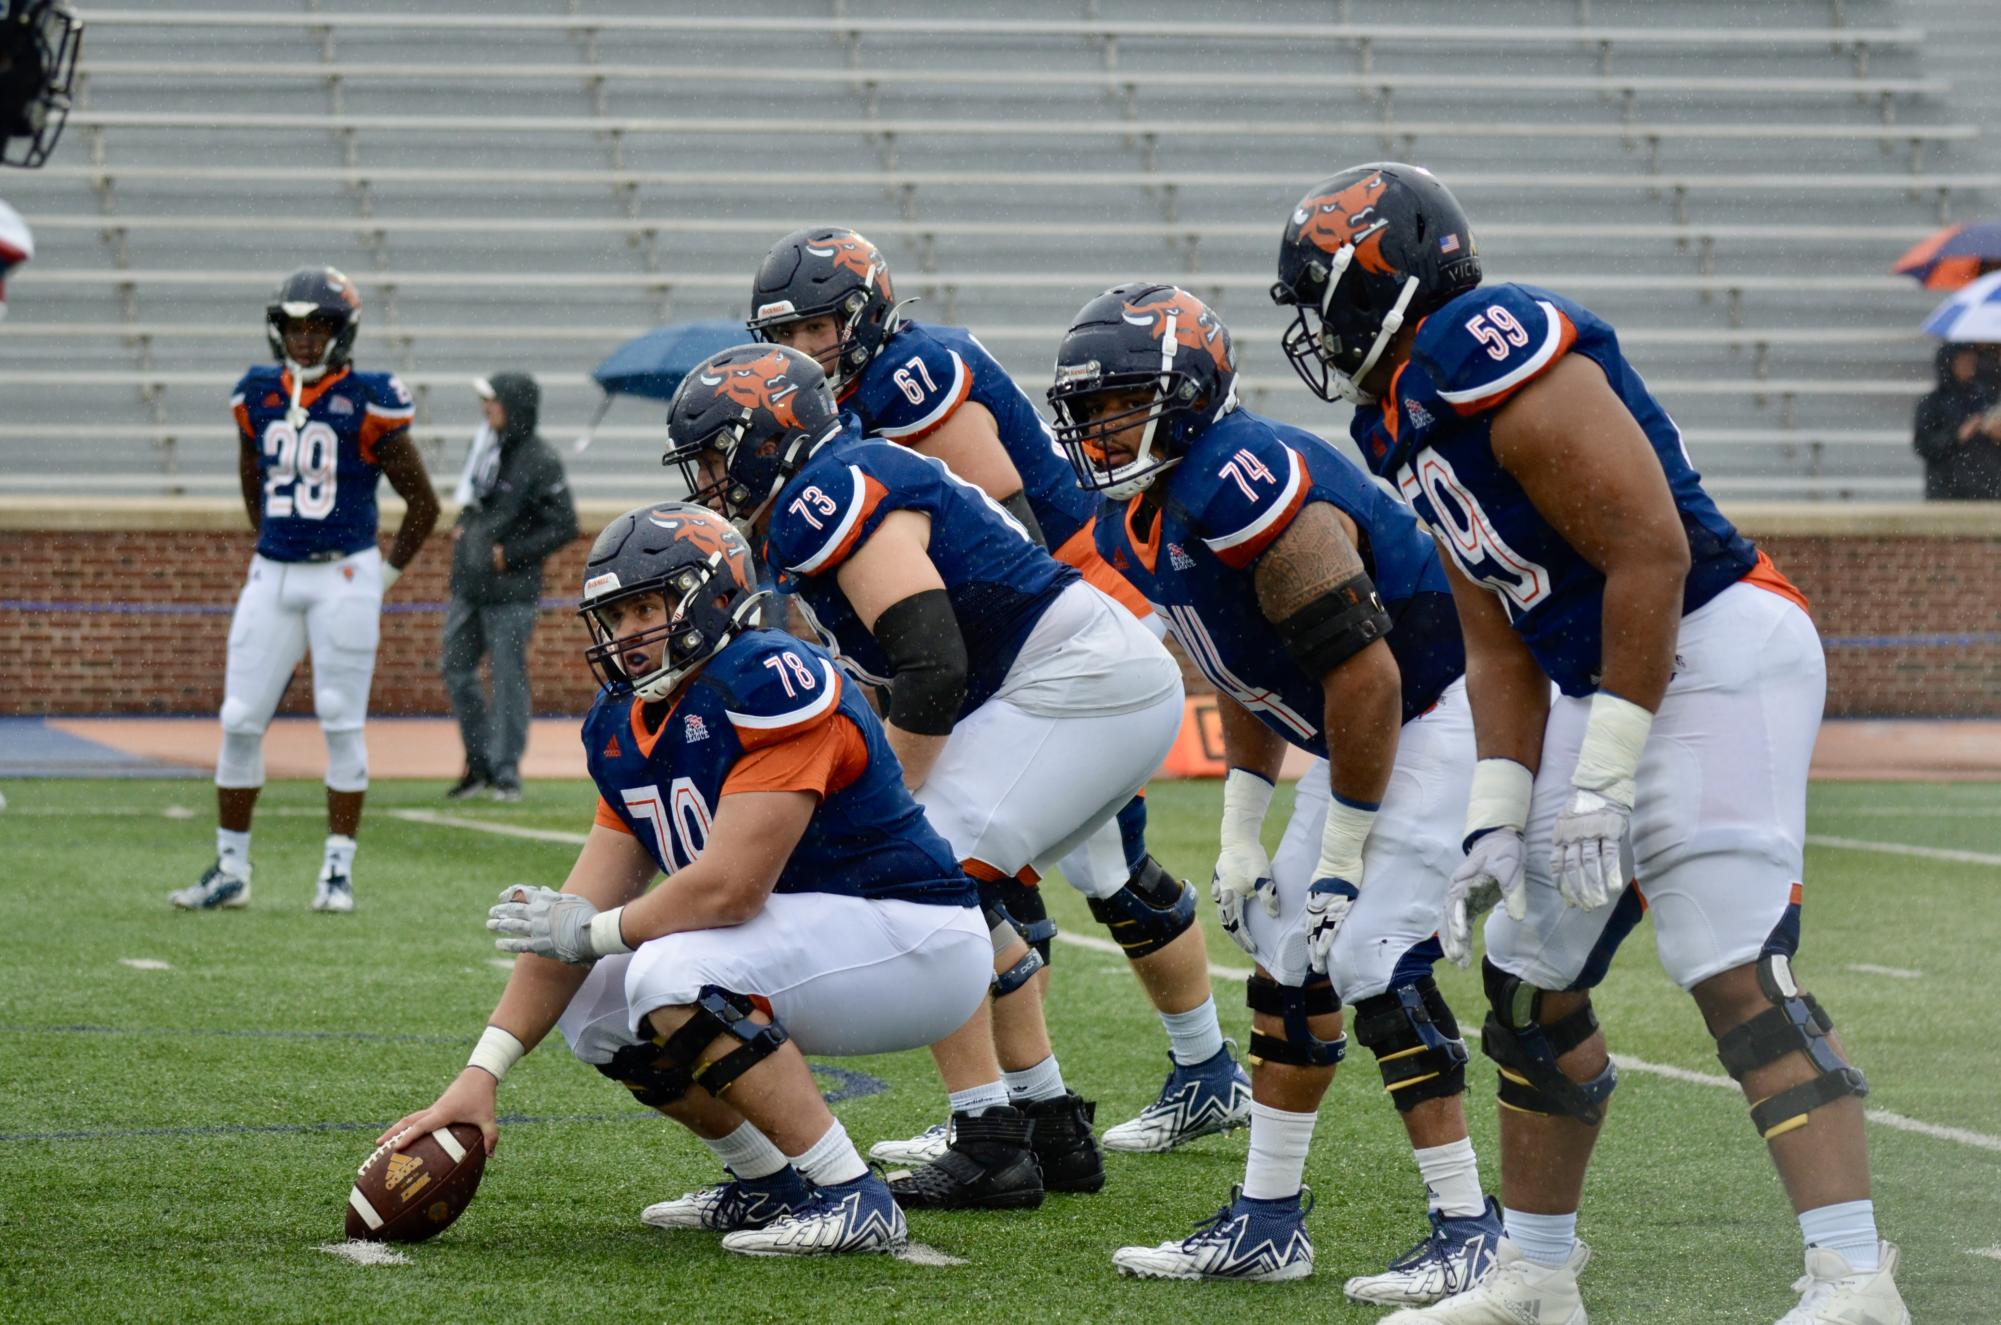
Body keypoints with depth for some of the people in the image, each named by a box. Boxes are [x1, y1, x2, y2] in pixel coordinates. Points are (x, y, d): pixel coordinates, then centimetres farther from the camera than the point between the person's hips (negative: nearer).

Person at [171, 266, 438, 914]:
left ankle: (338, 872, 6)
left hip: (344, 576, -4)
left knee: (342, 723, -1)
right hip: (272, 575, 4)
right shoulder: (258, 396, 5)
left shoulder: (367, 403, -8)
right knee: (240, 720, 2)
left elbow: (423, 502, 0)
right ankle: (230, 869, 12)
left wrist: (386, 574, 2)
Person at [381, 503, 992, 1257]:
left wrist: (592, 932, -10)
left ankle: (852, 1197, -21)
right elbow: (574, 920, 3)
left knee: (676, 976, -29)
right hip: (805, 940, 10)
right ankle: (768, 1185, 17)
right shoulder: (625, 728, 5)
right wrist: (480, 1076, -5)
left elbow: (731, 888, -28)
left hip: (918, 941, -10)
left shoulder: (766, 683, -23)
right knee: (590, 1006, 8)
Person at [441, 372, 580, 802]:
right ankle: (480, 764, 21)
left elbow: (564, 525, -13)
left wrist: (511, 553, -15)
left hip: (510, 591, -8)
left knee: (508, 678, -5)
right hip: (468, 584, 8)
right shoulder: (487, 446, 11)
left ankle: (506, 771, 1)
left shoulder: (540, 461, -12)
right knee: (456, 670, 11)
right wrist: (461, 524, 7)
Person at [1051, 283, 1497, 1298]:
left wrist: (1340, 855, -20)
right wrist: (1240, 834, 14)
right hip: (1357, 738, 10)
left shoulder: (1245, 483, -27)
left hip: (1439, 715, -10)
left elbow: (1364, 675, -27)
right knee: (1287, 957, 10)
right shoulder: (1139, 521, 6)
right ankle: (1267, 1222, 19)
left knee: (1371, 954, -16)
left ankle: (1470, 1232, -11)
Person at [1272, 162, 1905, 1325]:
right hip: (1605, 684, 11)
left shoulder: (1489, 350, -17)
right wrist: (1499, 820, 6)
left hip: (1715, 651, -11)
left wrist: (1605, 777, -20)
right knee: (1533, 977, 15)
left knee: (1734, 968, -19)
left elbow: (1650, 552, -21)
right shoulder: (1401, 427, 14)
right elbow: (1500, 645, 16)